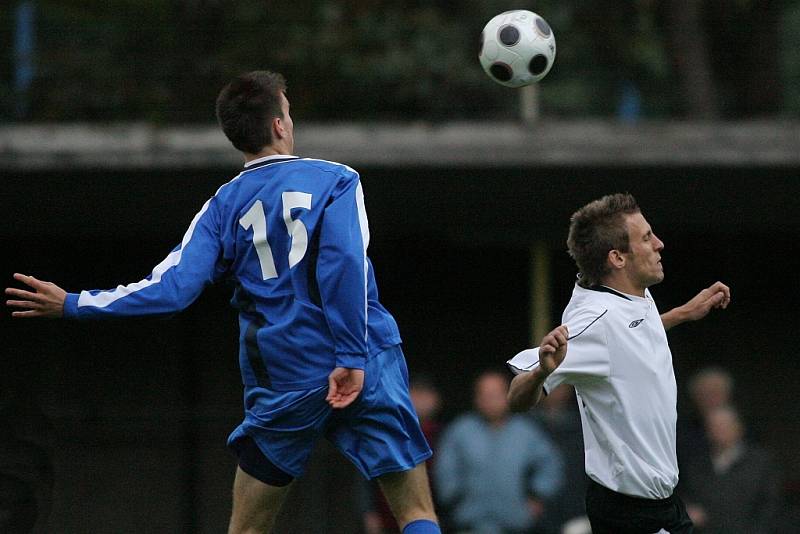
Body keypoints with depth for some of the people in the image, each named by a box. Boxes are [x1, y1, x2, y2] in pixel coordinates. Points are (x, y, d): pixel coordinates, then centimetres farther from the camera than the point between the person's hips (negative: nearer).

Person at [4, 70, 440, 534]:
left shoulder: (224, 205, 7)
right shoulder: (336, 181, 0)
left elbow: (172, 287, -2)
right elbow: (345, 265, -15)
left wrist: (74, 305, 7)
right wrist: (351, 358, -18)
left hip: (281, 385, 2)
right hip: (364, 372, -2)